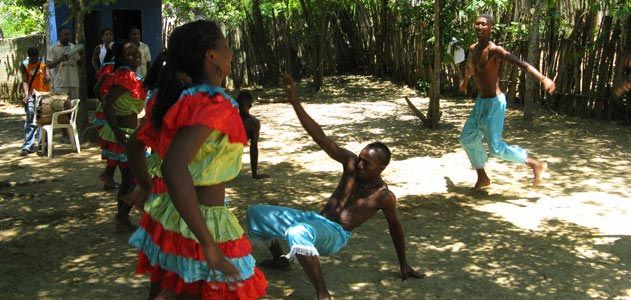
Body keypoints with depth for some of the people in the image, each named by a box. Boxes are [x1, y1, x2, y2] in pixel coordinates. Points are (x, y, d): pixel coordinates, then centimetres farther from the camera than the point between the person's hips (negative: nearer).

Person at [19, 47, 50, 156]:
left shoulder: (43, 62, -1)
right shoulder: (24, 65, -2)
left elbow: (48, 78, -4)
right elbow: (25, 81, -7)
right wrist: (26, 94, -20)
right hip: (31, 96, -1)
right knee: (30, 121, -6)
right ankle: (27, 146, -8)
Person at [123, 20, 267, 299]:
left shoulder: (174, 96, 2)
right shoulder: (213, 104, -23)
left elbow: (135, 145, 13)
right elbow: (174, 167, -37)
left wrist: (146, 187, 32)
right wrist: (209, 245, -36)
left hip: (164, 214, 9)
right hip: (201, 222, -9)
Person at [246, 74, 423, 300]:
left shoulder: (383, 196, -11)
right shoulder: (351, 164, -3)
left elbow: (395, 228, 3)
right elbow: (320, 137, -8)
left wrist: (403, 264, 12)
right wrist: (294, 102, -17)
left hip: (335, 235, -6)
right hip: (315, 221, 7)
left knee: (298, 233, -43)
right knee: (256, 213, 6)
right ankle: (279, 259, 28)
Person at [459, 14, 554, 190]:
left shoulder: (494, 50, -21)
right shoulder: (473, 49, 6)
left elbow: (521, 63, -34)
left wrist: (543, 79, -48)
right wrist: (465, 80, 51)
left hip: (494, 103, -9)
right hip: (481, 101, 9)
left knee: (496, 148, -9)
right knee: (467, 138, 13)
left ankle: (536, 164, 6)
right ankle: (482, 177, 27)